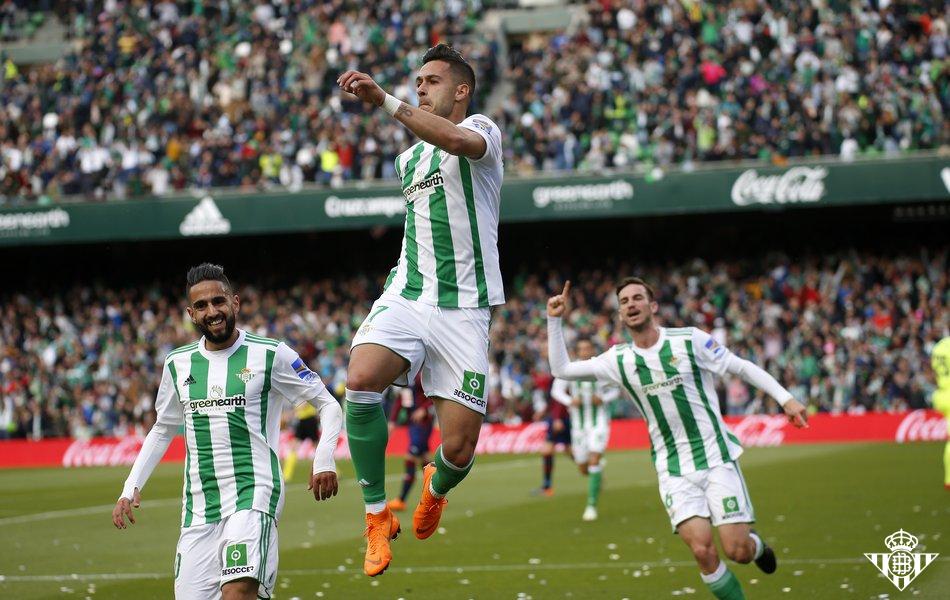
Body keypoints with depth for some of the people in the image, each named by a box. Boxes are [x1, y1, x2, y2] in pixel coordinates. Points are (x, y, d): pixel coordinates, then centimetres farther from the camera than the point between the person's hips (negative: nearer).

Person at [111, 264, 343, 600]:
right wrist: (131, 488, 17)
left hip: (253, 495, -5)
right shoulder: (178, 363, 13)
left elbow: (328, 405, 4)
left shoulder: (270, 355, -1)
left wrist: (324, 460, -12)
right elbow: (163, 430, 26)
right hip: (199, 506, 5)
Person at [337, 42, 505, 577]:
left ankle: (436, 487, 33)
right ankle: (377, 514, -15)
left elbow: (456, 139, -28)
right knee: (361, 378, -28)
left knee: (459, 449, -7)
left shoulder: (481, 130, -2)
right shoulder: (408, 158, 21)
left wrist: (385, 102, -37)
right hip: (406, 294, 5)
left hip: (464, 308, -5)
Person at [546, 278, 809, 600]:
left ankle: (757, 545, 30)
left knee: (737, 551, -6)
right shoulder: (619, 360, 3)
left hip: (716, 456, -2)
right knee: (702, 550, -16)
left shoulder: (689, 340, -5)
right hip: (674, 471, 2)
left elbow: (742, 367, 1)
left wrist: (785, 398, -6)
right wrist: (554, 320, -2)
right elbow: (561, 369, 6)